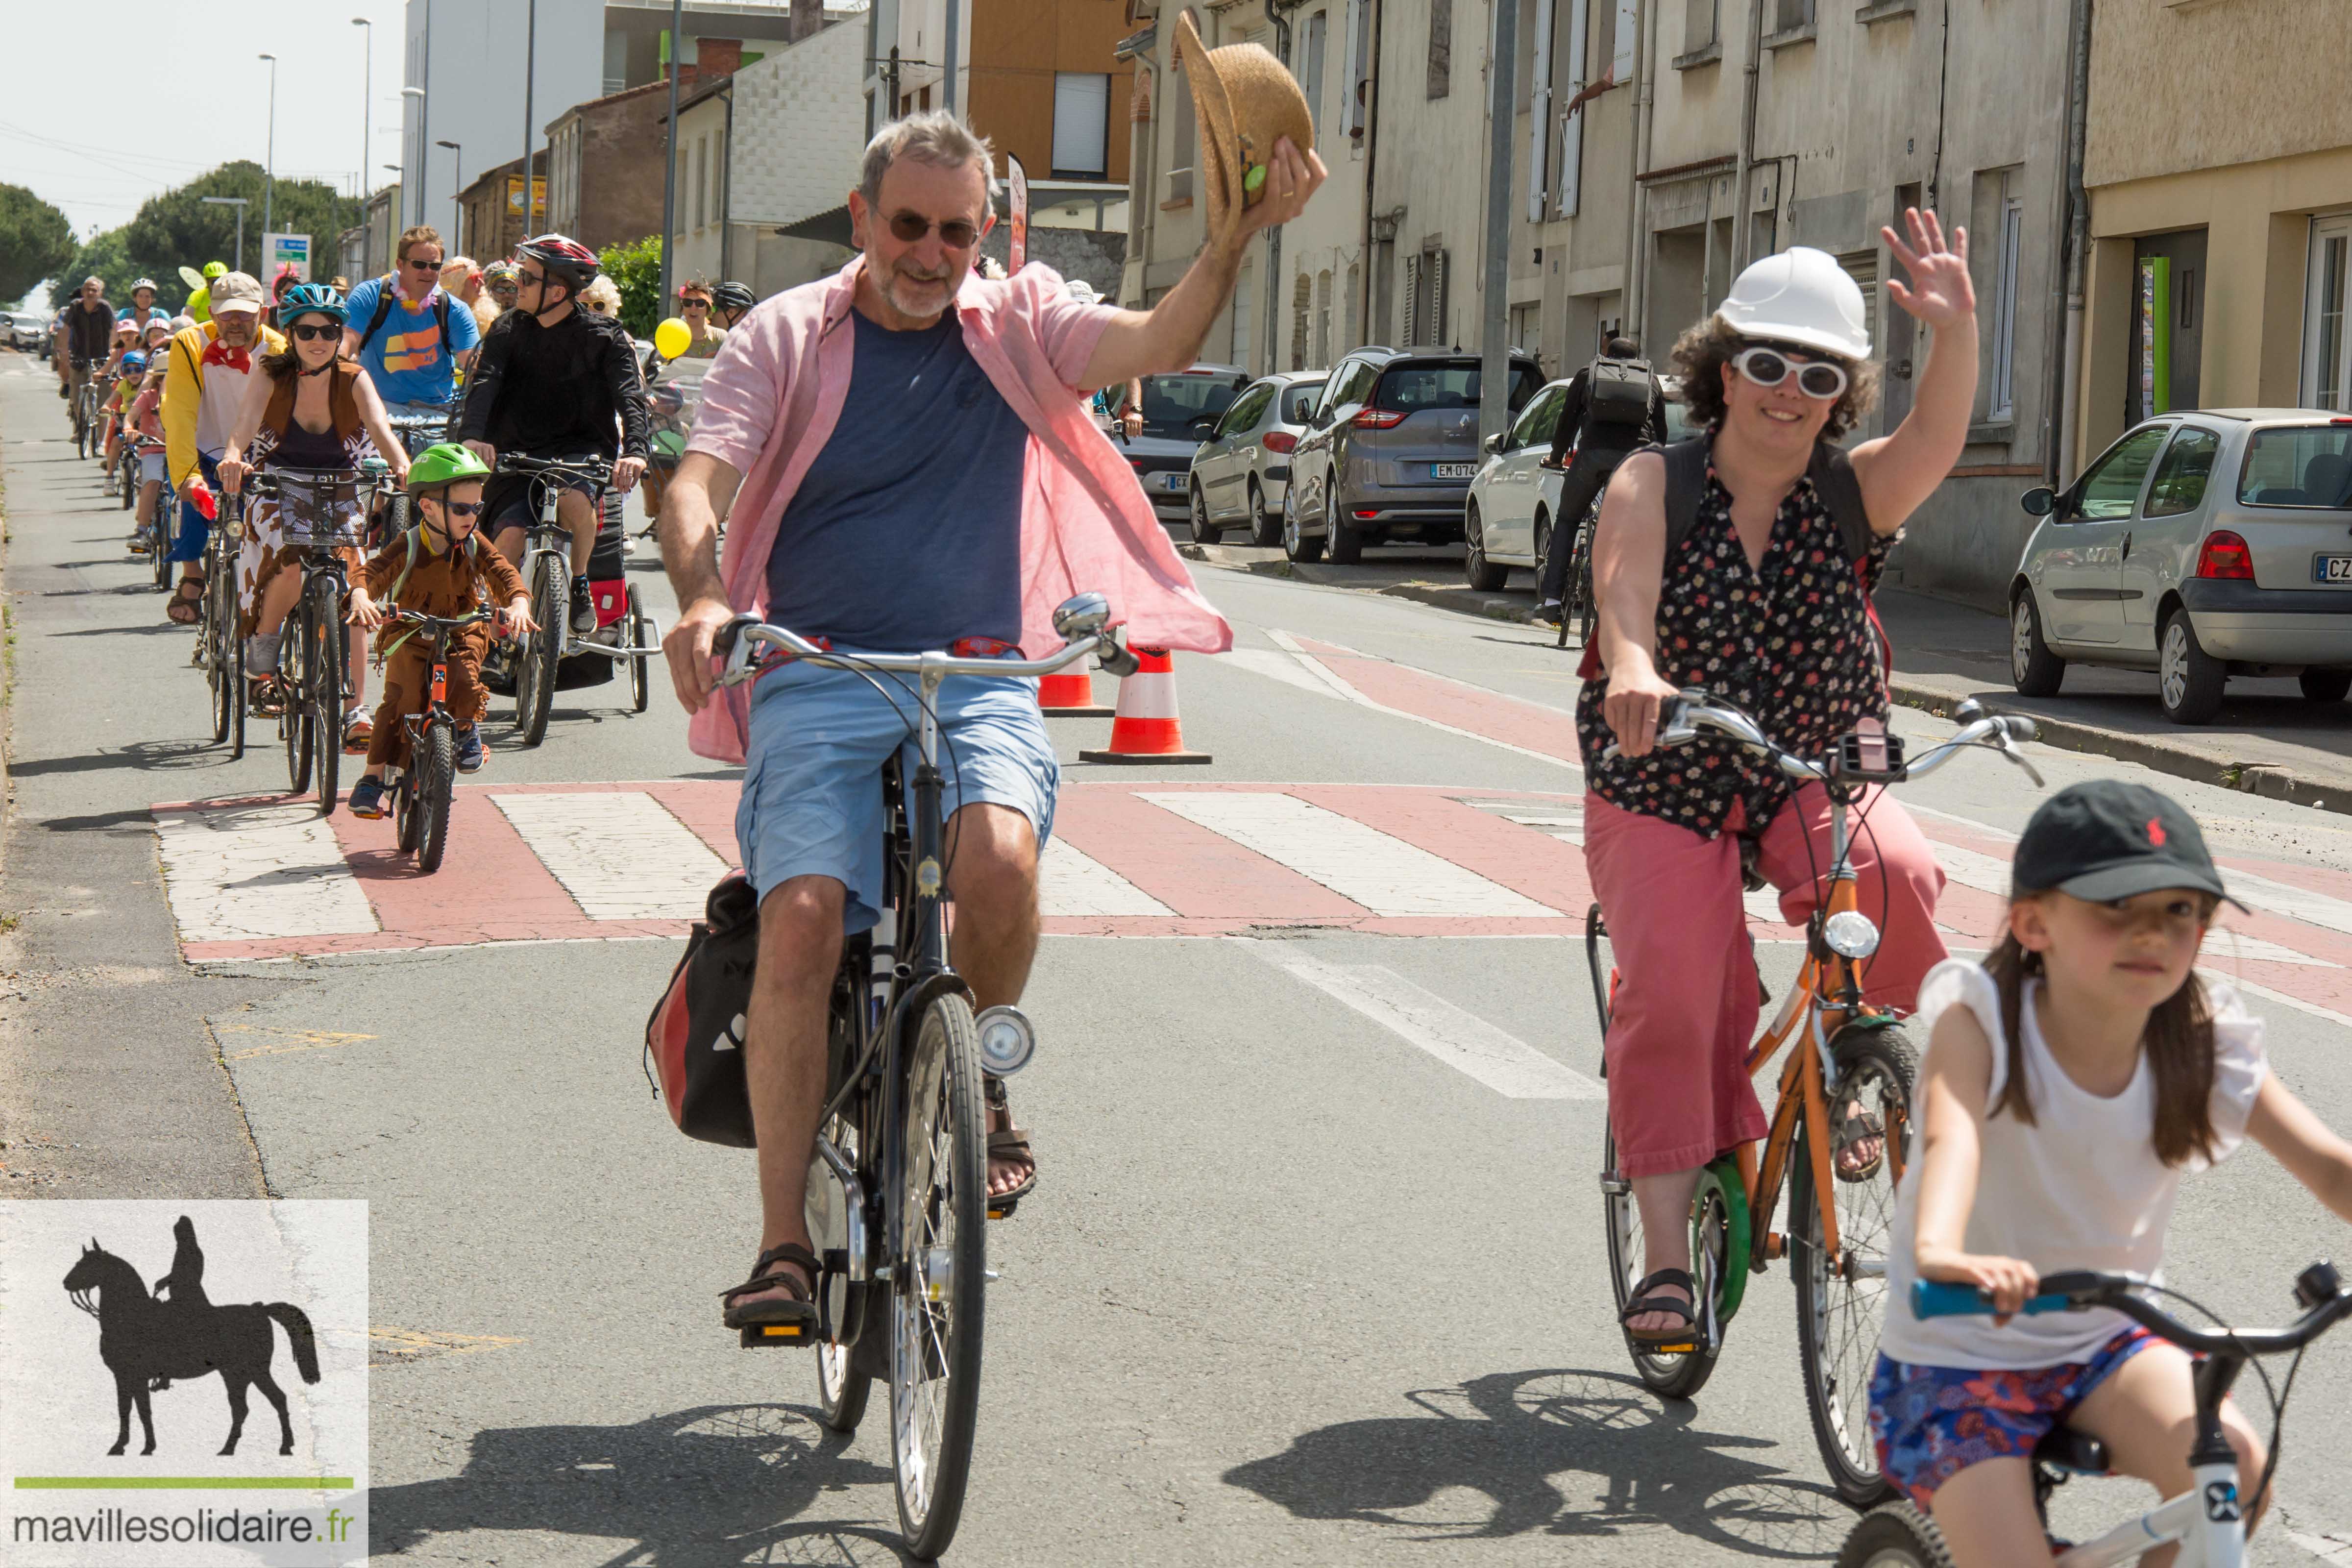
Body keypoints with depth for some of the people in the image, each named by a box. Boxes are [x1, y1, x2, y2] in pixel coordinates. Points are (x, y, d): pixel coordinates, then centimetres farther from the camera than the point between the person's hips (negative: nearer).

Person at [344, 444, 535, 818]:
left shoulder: (474, 547, -4)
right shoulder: (408, 547, -12)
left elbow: (504, 574, -15)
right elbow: (372, 572, -24)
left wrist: (519, 604, -38)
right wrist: (361, 598, -48)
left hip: (462, 632, 2)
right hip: (411, 636, -2)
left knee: (465, 685, -25)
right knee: (400, 700, -18)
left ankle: (468, 727, 10)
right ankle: (373, 777, -11)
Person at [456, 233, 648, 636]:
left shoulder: (603, 336, -4)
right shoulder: (511, 328, 3)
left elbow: (630, 395, -16)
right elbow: (484, 382, -11)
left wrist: (634, 450, -37)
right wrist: (472, 435, -32)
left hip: (580, 450, -2)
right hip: (518, 452, 2)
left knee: (574, 499, -35)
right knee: (509, 536, -21)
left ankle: (580, 585, -9)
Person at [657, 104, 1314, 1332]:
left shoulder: (1018, 327, 11)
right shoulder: (786, 339, 7)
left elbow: (1157, 344, -5)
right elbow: (700, 479, -5)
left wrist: (1233, 238, -22)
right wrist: (700, 599, -26)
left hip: (977, 681, 1)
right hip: (818, 682, 0)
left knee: (1000, 860, -30)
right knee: (799, 921, -20)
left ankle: (979, 1078, 1)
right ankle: (783, 1243, -10)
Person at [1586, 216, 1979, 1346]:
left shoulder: (1852, 492, -1)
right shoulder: (1653, 484, -7)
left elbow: (1936, 443, -22)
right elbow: (1624, 578, -27)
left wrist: (1956, 334, -40)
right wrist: (1631, 662, -49)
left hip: (1818, 774, 1)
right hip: (1664, 785, -1)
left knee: (1896, 875, -30)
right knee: (1671, 999, -15)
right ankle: (1667, 1252, -3)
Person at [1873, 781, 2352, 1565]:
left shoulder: (2205, 1044, -10)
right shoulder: (1981, 1018, -19)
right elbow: (1952, 1136, -38)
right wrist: (1940, 1253, -58)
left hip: (2106, 1340, 3)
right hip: (1956, 1356, -3)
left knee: (2233, 1467, -22)